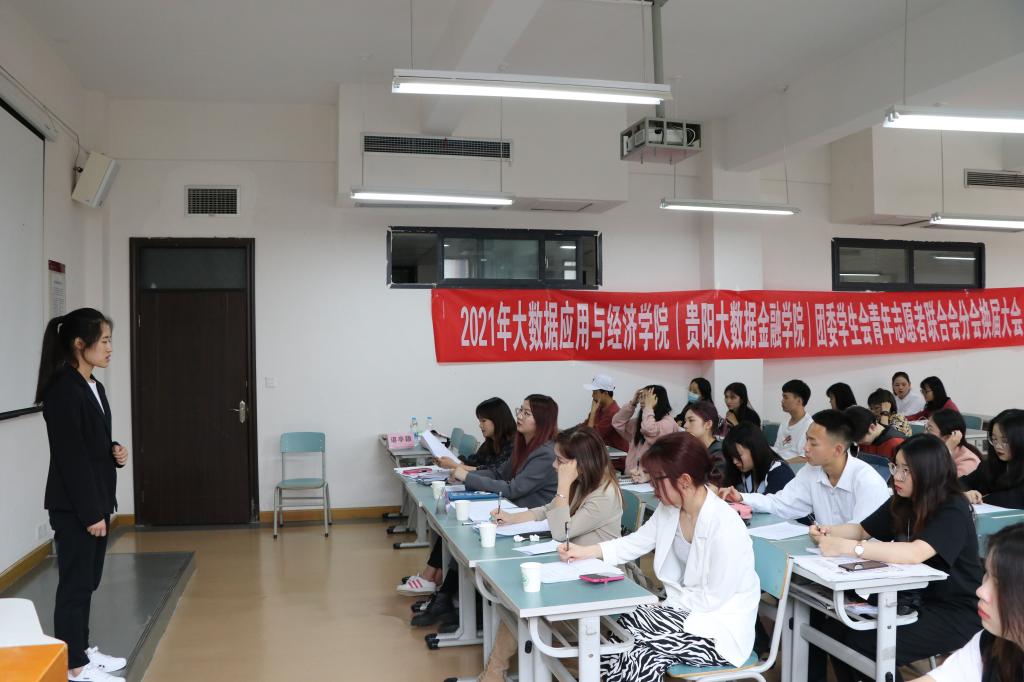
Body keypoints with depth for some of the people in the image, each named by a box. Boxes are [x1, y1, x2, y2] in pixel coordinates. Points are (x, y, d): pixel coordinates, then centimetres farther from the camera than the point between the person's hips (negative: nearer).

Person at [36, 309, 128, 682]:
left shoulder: (93, 387, 10)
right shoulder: (63, 391, -18)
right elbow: (70, 457, -20)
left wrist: (115, 450, 0)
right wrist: (90, 512, -19)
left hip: (94, 500, 9)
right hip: (73, 506, -9)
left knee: (88, 581, 17)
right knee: (75, 583, 2)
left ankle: (82, 650, 30)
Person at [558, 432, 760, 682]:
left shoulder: (725, 528, -27)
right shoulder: (669, 509, -1)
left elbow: (713, 599, -21)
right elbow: (637, 542, 12)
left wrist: (670, 604, -12)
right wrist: (585, 551, 5)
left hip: (721, 629, -7)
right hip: (683, 610, 7)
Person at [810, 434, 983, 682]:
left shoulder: (953, 511, -21)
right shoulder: (902, 502, 2)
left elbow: (915, 554, -37)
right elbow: (862, 530, 12)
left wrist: (847, 547, -39)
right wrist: (828, 531, -10)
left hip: (955, 613, -7)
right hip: (913, 598, 7)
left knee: (863, 644, -23)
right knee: (835, 627, -10)